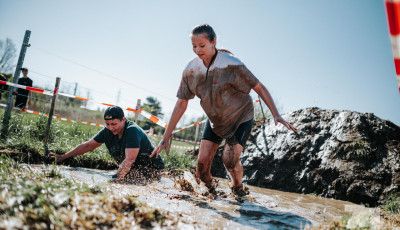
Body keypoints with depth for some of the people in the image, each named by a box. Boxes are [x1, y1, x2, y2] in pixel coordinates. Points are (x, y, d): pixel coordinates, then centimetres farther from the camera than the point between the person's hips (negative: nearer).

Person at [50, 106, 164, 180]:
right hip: (132, 170, 7)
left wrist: (116, 178, -39)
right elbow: (87, 145, 7)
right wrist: (62, 157, 9)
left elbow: (129, 160, -31)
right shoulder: (107, 131, -2)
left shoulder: (133, 131, -24)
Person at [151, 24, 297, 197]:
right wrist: (165, 138, -8)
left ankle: (238, 189, 15)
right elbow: (181, 105, -8)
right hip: (215, 120, 4)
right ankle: (211, 191, 27)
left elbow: (259, 87, -15)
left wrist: (276, 114, -27)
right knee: (202, 163, -5)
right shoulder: (191, 70, -12)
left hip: (241, 117, -4)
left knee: (229, 159, -19)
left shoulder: (231, 65, -25)